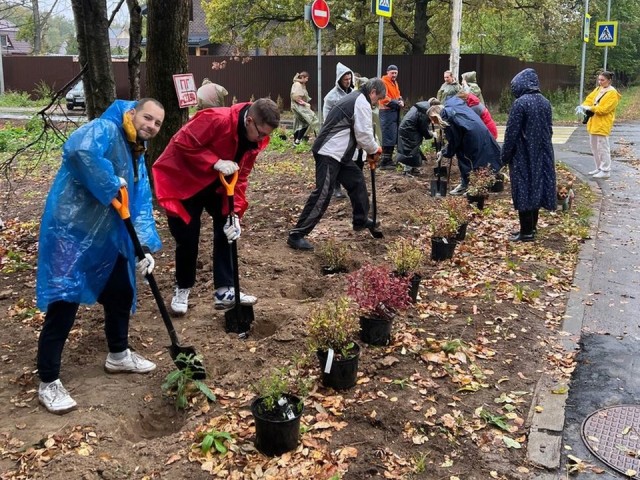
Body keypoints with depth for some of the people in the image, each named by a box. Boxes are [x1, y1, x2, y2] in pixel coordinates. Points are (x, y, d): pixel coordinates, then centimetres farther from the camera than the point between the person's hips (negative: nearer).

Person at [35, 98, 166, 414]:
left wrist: (147, 246, -5)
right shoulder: (104, 130, -12)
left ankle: (119, 355, 41)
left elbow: (141, 206, 8)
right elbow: (79, 151, -37)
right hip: (70, 234, -9)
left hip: (107, 239, 10)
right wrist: (111, 184, -25)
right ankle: (48, 384, 7)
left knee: (121, 294, 19)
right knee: (63, 306, -7)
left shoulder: (138, 159, 15)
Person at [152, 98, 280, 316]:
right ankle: (182, 289, 20)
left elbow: (241, 176, -6)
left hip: (216, 185, 7)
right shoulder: (216, 119, -31)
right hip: (183, 180, -7)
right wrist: (216, 162, -35)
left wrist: (235, 212, -15)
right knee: (187, 238, -3)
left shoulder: (256, 139, -8)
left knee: (228, 230, 0)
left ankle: (225, 291, 8)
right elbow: (183, 143, -29)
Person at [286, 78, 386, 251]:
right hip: (329, 153, -11)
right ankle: (296, 235, -10)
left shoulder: (353, 98, 22)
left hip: (336, 152, 11)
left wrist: (369, 149, 18)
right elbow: (364, 134, -13)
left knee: (356, 180, 20)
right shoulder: (362, 103, -10)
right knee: (323, 194, -12)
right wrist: (375, 149, 5)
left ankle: (361, 220, 35)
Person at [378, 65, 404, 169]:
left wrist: (401, 101, 0)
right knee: (388, 137, -12)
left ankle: (389, 160, 20)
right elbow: (384, 99, -20)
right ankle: (385, 162, -9)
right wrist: (397, 103, -15)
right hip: (387, 112, -9)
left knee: (393, 137, 12)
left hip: (395, 112, 9)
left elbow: (398, 96, 23)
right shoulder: (384, 82, -10)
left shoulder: (395, 83, 19)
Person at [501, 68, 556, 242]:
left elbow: (511, 132, -15)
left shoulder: (520, 103, -16)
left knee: (523, 190, 0)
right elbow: (549, 129, 13)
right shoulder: (545, 102, 5)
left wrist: (505, 156, -6)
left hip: (523, 155, -7)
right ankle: (532, 227, 24)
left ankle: (527, 232, 4)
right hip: (542, 154, 7)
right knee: (536, 186, 14)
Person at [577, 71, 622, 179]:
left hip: (602, 125, -9)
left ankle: (605, 171, 2)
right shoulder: (598, 89, 13)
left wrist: (590, 108, -21)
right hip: (593, 124, 9)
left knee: (602, 148, -5)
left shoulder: (612, 93, -12)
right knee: (595, 147, 14)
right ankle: (599, 168, 25)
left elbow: (604, 109, -20)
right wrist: (584, 106, -10)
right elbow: (589, 99, 11)